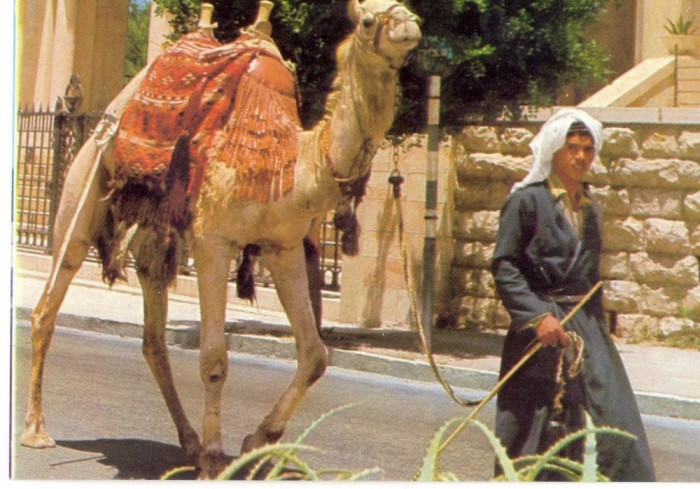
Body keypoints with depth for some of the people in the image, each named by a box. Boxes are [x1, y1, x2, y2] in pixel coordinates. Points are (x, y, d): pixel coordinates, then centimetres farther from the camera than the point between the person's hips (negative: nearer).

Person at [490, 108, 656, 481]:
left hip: (586, 326, 6)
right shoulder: (527, 200, -5)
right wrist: (538, 316, -19)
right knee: (534, 434, -1)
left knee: (613, 428, -1)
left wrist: (598, 331, 17)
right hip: (538, 330, -6)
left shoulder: (590, 208, 15)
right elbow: (503, 266, -10)